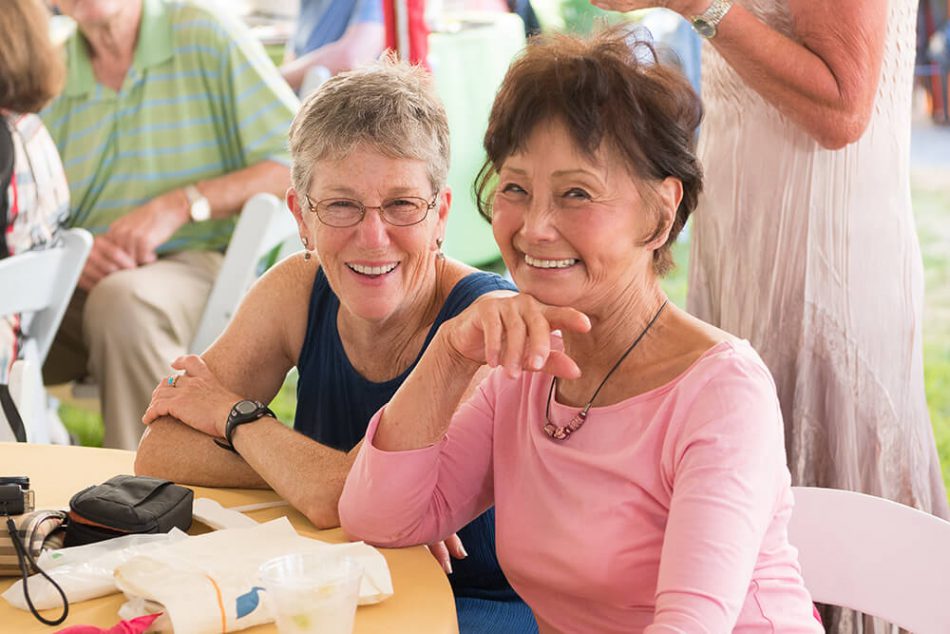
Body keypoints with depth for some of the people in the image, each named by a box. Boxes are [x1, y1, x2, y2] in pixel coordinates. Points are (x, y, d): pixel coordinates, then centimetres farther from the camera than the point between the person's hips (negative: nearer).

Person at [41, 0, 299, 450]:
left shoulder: (207, 37, -1)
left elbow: (305, 167, -7)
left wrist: (180, 204, -16)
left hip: (198, 261, -4)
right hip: (80, 286, 4)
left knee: (122, 300, -36)